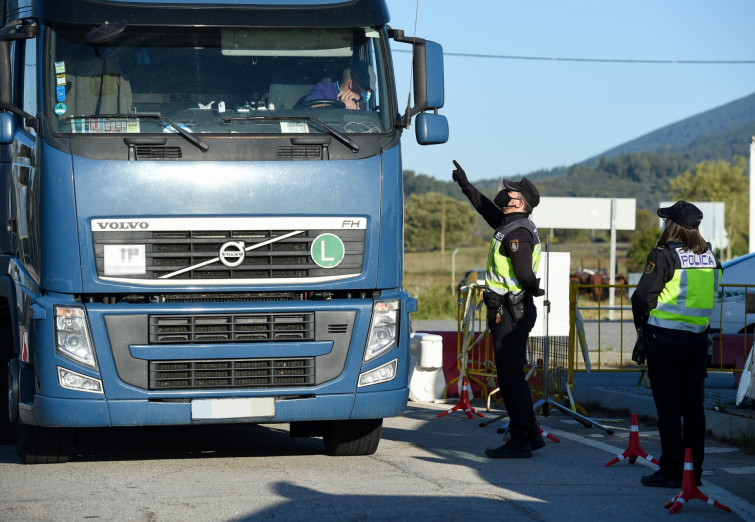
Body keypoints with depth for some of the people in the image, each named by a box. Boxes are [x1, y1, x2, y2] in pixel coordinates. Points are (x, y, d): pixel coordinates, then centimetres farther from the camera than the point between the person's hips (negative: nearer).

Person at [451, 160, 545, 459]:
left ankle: (519, 442, -5)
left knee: (510, 376, -7)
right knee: (512, 375, 14)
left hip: (509, 312, -10)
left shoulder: (518, 232, -17)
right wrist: (465, 185, 39)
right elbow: (487, 209, 34)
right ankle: (531, 435, 20)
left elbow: (525, 274, -26)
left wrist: (533, 288, -6)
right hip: (514, 309, 10)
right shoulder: (510, 224, 14)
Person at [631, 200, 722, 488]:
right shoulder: (710, 257, 7)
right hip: (698, 338, 6)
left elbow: (642, 297, -11)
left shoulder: (664, 255, -12)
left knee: (668, 407, -1)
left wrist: (642, 325, 5)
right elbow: (712, 298, 12)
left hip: (664, 337, -6)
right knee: (693, 406, 11)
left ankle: (671, 471, -1)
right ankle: (694, 471, 14)